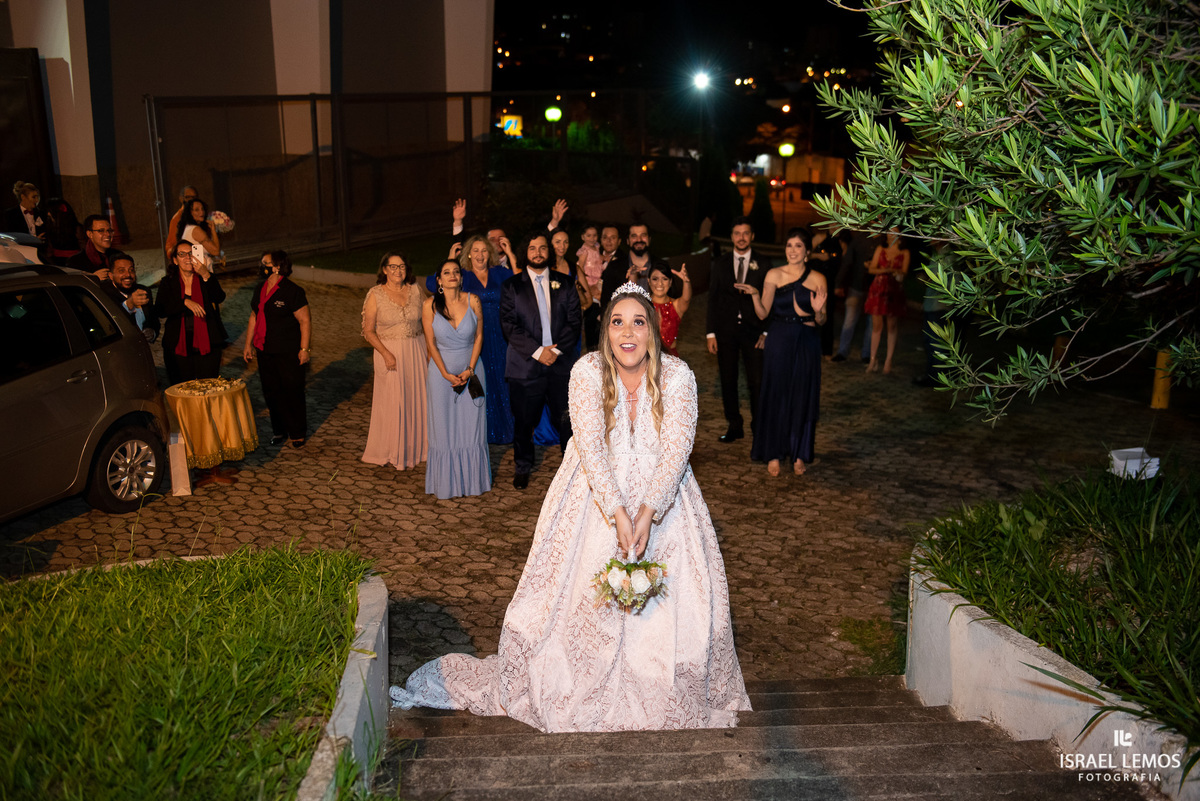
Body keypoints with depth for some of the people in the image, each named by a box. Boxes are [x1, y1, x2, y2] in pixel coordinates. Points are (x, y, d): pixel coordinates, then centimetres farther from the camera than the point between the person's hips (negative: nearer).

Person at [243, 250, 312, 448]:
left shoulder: (292, 291, -13)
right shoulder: (260, 290, 9)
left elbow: (305, 320, -13)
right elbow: (254, 317, 19)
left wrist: (304, 348, -15)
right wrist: (248, 344, 18)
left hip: (288, 353, -7)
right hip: (265, 351, 7)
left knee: (292, 393, 1)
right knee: (271, 392, 12)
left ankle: (297, 434, 14)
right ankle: (279, 430, 26)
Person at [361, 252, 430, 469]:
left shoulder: (415, 290, 1)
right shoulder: (376, 295, -8)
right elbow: (368, 331, -7)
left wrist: (431, 350, 1)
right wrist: (386, 354, -17)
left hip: (416, 351, 3)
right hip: (389, 351, -3)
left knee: (418, 399, 9)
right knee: (392, 401, 4)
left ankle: (416, 446, 27)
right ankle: (392, 451, 19)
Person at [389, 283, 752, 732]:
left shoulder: (678, 377, -11)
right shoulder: (587, 371, -12)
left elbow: (676, 452, -15)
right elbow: (591, 447, -18)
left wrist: (647, 513, -27)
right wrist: (618, 513, -26)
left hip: (660, 498, 1)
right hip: (597, 498, -1)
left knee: (676, 598, -3)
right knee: (584, 592, -2)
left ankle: (669, 694, 18)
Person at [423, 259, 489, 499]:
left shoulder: (472, 301, -6)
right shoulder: (430, 306, -9)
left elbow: (479, 336, -2)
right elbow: (431, 343, -5)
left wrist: (470, 370, -10)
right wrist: (446, 374, -11)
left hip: (471, 370, 1)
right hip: (442, 372, -1)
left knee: (471, 424, 7)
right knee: (444, 427, 6)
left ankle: (472, 478, 22)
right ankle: (446, 481, 18)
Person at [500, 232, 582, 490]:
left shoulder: (564, 285, 11)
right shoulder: (511, 286, 6)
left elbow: (574, 321, 5)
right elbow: (509, 324, -4)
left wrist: (557, 349, -10)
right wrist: (537, 351, -13)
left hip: (561, 362, 1)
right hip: (525, 363, -1)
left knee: (568, 420, -1)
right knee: (523, 421, 6)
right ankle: (523, 467, 25)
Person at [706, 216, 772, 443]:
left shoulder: (763, 264, 2)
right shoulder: (720, 263, 6)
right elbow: (712, 299, 6)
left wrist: (766, 331, -7)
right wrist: (711, 333, 0)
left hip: (753, 330, -2)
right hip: (726, 330, 2)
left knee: (757, 382, -2)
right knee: (728, 381, 7)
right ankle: (734, 426, 20)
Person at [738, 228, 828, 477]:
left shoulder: (818, 280, 2)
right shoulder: (774, 275, 0)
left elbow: (821, 322, 3)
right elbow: (763, 313, -2)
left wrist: (818, 311, -18)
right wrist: (754, 294, -18)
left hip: (807, 344, 1)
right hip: (779, 342, -1)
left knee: (803, 398, 6)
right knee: (776, 396, 3)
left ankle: (799, 454, 19)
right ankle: (774, 454, 15)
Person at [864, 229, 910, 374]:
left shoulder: (904, 253, 5)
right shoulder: (881, 249, 11)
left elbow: (904, 273, -4)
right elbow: (871, 269, 4)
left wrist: (882, 269, -18)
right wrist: (887, 270, -13)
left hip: (894, 291, -1)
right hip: (878, 289, 2)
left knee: (892, 327, 0)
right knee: (876, 325, 1)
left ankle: (888, 361, 5)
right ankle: (873, 360, 7)